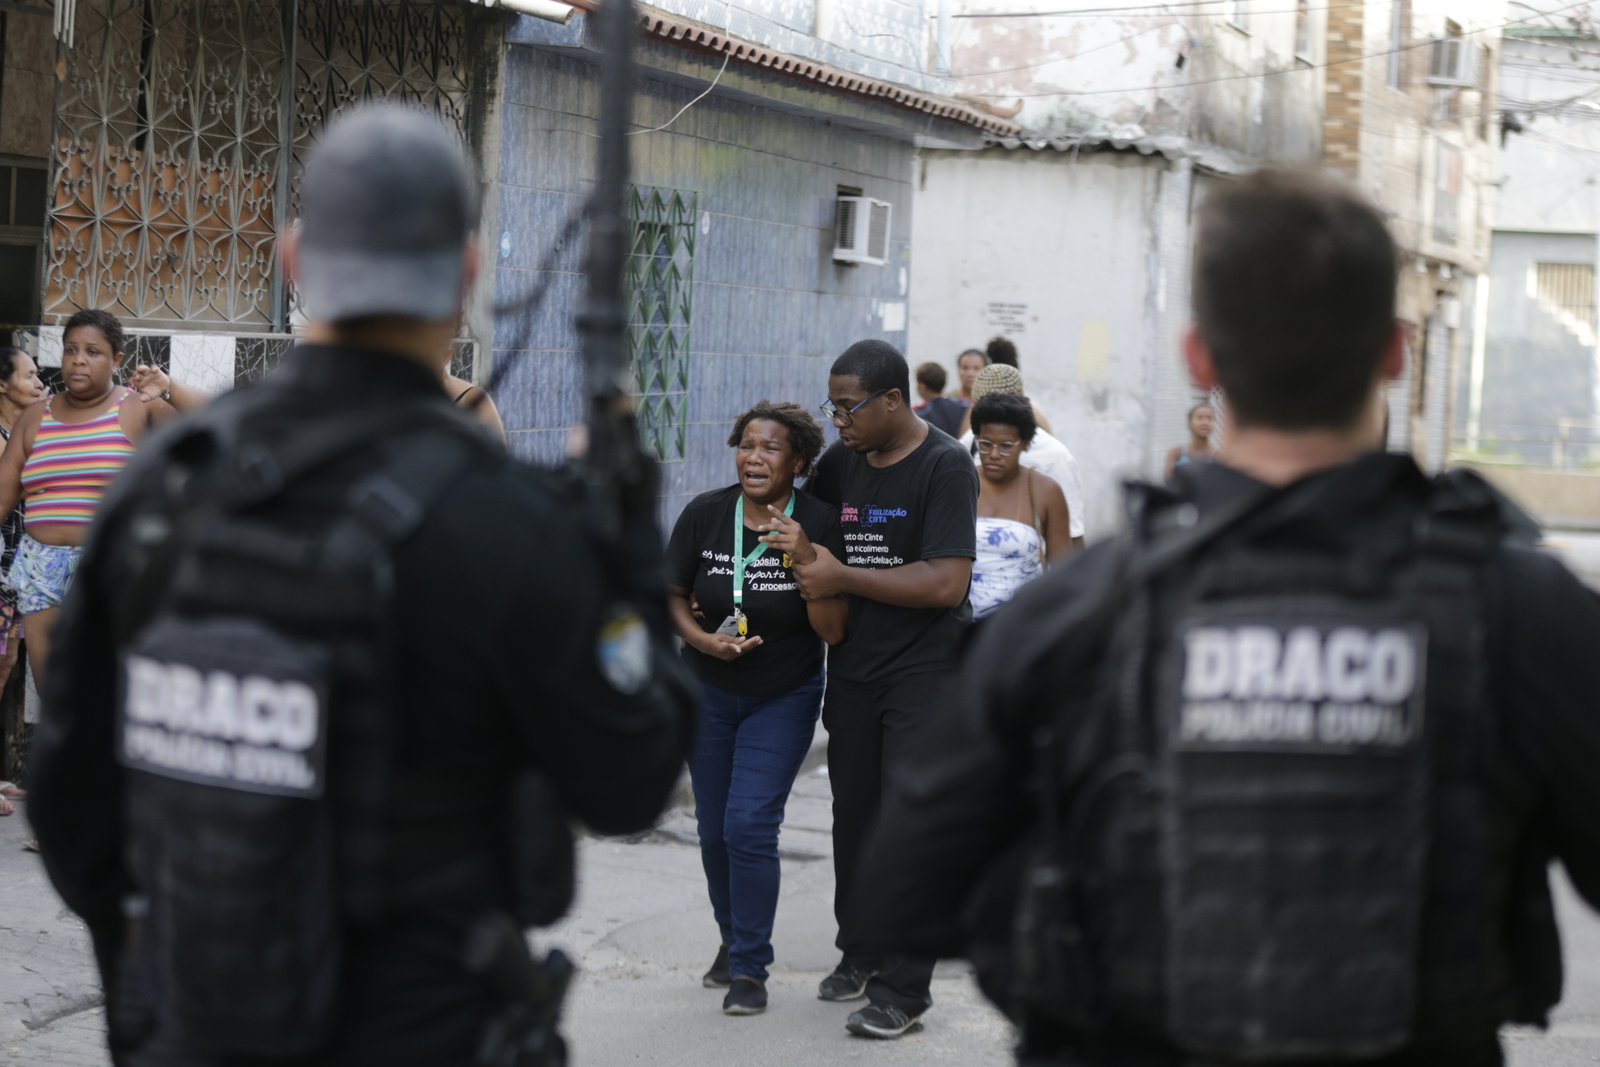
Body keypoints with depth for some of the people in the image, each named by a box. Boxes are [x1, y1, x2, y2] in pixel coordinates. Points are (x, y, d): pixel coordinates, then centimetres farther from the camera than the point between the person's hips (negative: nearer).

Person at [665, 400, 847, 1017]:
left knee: (749, 825, -13)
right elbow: (672, 595, 1)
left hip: (783, 699, -3)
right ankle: (733, 942, 33)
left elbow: (833, 631, -18)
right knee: (714, 830, 9)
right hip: (708, 693, 3)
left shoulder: (820, 524, -16)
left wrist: (806, 558, -30)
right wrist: (702, 640, -18)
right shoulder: (705, 514, -11)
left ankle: (750, 968, 1)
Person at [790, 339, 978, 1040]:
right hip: (853, 667, 6)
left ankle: (902, 990, -2)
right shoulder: (840, 462, 7)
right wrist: (805, 562, 5)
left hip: (925, 672, -6)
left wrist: (842, 577, -17)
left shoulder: (946, 467, -13)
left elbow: (946, 584, -22)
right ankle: (859, 954, 28)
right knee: (854, 814, 13)